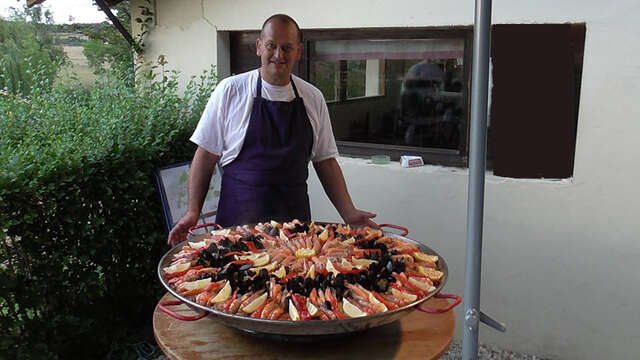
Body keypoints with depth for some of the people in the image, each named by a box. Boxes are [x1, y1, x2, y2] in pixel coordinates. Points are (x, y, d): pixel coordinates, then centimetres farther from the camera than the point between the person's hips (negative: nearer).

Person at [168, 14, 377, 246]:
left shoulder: (313, 98, 5)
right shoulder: (230, 90, -3)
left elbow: (325, 161, 9)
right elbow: (206, 155, 0)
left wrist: (349, 213, 1)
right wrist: (192, 211, -8)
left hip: (295, 216, 2)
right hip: (238, 218, -2)